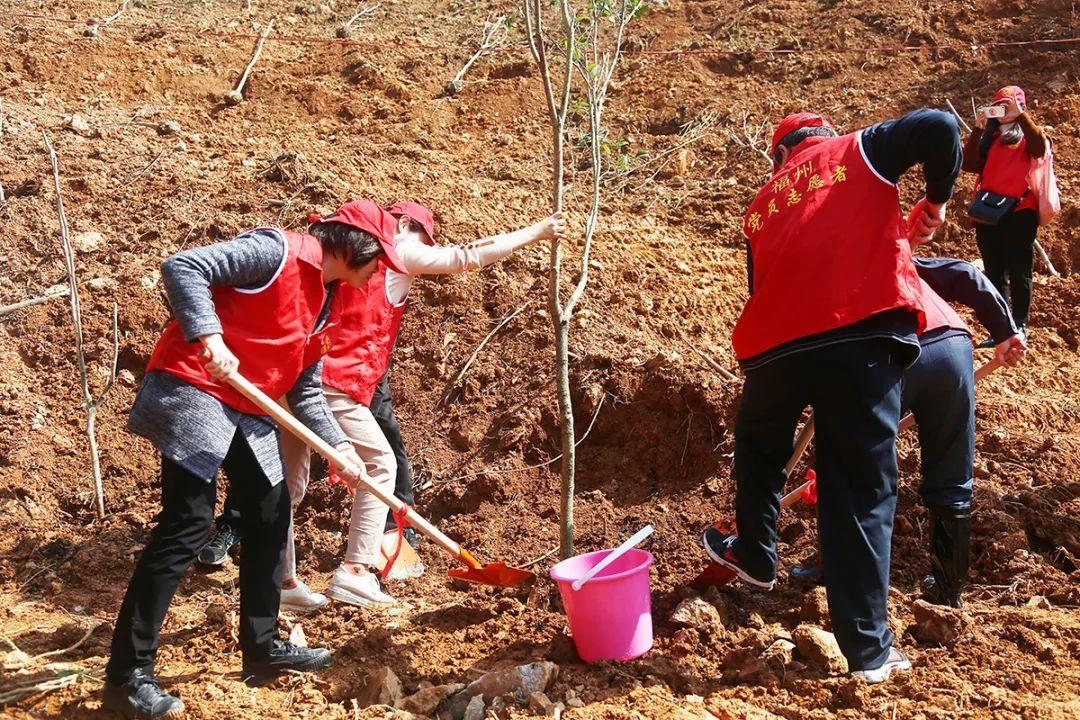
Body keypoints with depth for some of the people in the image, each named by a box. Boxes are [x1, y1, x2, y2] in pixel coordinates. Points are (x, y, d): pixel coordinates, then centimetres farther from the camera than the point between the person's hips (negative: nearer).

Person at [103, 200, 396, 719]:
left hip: (250, 412, 10)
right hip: (193, 389, -10)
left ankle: (262, 647, 28)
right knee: (187, 525, -12)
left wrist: (339, 446, 7)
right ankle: (127, 676, -7)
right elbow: (182, 268, -19)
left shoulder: (323, 300, 17)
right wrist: (209, 337, -29)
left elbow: (305, 391, 18)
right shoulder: (278, 252, -11)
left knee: (271, 519, 13)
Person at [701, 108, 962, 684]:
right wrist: (936, 202, 13)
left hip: (776, 344, 3)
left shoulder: (764, 203, 25)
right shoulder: (859, 153, 14)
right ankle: (868, 648, 8)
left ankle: (754, 555, 47)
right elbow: (938, 129, -2)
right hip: (865, 336, -3)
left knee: (759, 446, 32)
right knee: (862, 492, 4)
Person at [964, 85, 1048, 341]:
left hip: (1019, 213, -4)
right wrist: (978, 129, -5)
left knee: (1019, 272, -3)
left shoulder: (1027, 136, 8)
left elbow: (1040, 147, -16)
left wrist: (1020, 115, -17)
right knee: (994, 273, 5)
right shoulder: (989, 138, 18)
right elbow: (969, 165, 3)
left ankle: (1019, 326, 0)